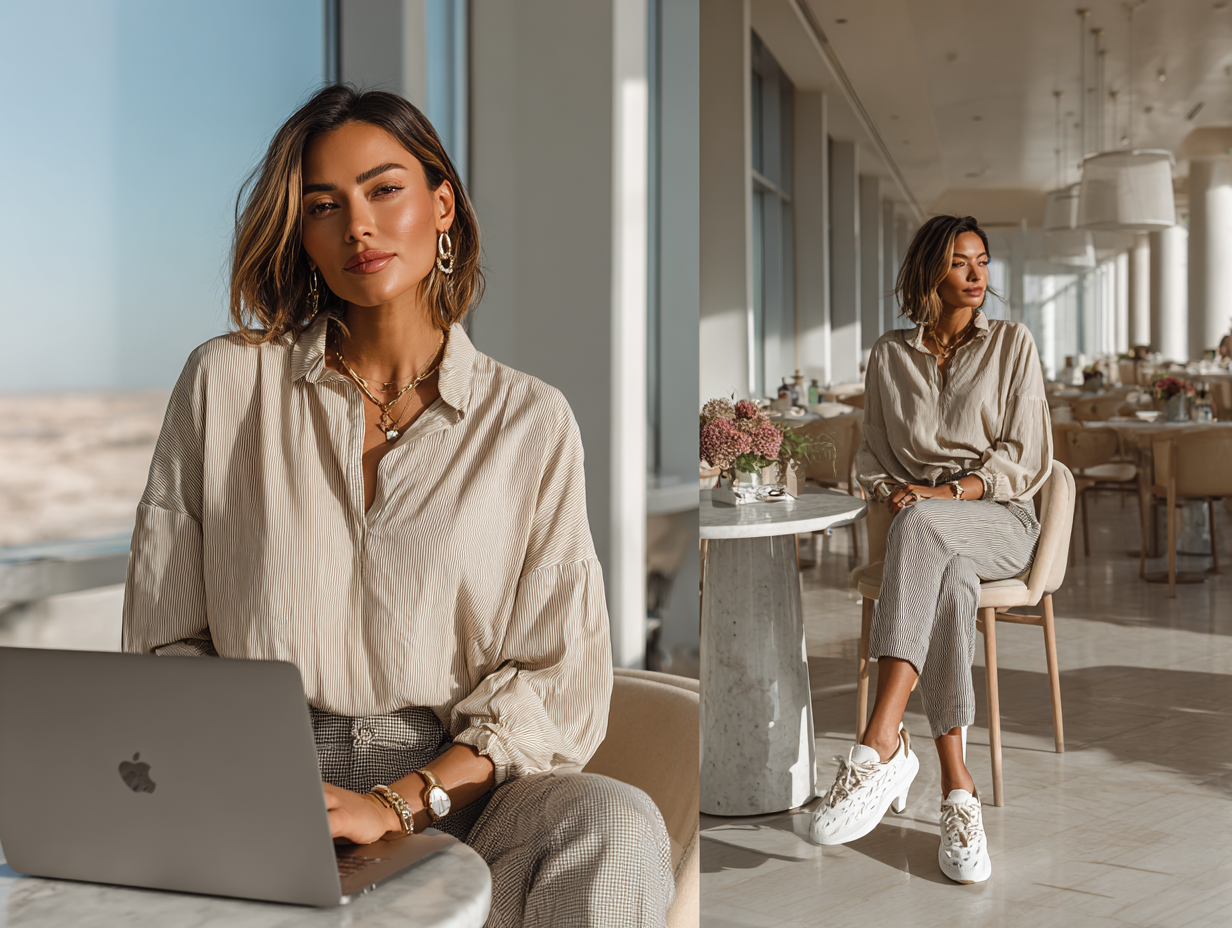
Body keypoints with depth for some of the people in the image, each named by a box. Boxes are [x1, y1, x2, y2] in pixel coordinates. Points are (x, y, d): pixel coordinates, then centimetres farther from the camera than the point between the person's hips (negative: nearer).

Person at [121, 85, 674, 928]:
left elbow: (559, 680, 0)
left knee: (619, 831, -31)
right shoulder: (227, 380, 6)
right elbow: (166, 639, 6)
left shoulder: (530, 421, 5)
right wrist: (237, 786, -12)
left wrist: (399, 803, -15)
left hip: (458, 789, 0)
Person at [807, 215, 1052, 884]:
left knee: (922, 523, -39)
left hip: (1000, 521, -1)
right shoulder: (889, 356, 13)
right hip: (922, 531, 2)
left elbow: (1026, 460, 1)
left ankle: (882, 745, -48)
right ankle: (958, 790, -38)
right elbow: (872, 456, 15)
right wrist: (889, 490, -8)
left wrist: (944, 492, -13)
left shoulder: (1011, 344, 7)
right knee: (951, 587, -38)